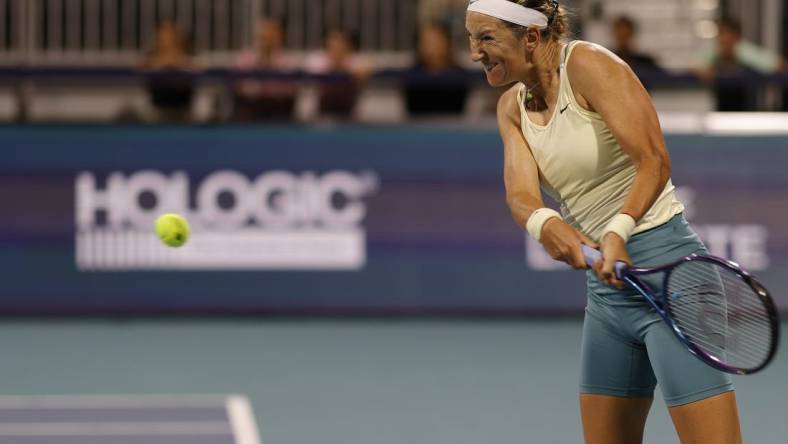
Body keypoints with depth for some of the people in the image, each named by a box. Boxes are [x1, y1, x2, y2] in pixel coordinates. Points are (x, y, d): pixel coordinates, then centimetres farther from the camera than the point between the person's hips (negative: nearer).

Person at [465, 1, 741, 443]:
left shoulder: (588, 63, -13)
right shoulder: (513, 107, 9)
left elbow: (654, 161, -23)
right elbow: (521, 194, -6)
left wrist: (618, 232, -38)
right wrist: (546, 224, -30)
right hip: (605, 284, 9)